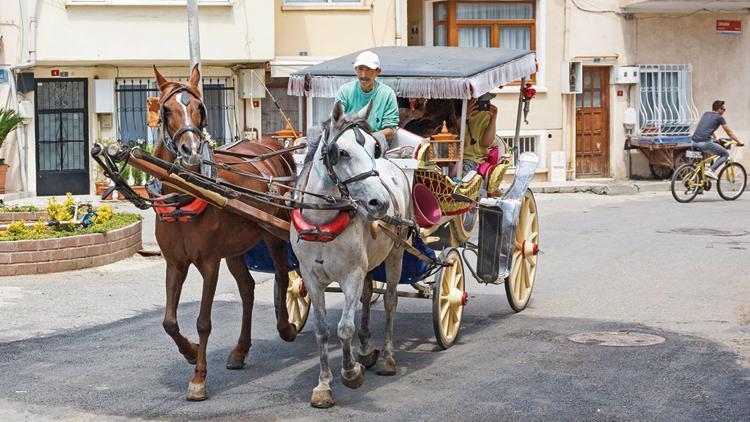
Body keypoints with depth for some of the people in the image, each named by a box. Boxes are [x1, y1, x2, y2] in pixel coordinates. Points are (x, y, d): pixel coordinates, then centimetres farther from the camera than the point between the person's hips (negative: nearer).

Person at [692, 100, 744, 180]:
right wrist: (739, 142, 23)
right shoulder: (719, 117, 4)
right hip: (705, 142, -7)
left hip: (694, 143, 7)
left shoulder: (706, 114, 23)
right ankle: (711, 170, -8)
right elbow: (729, 132, 11)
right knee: (725, 154, 10)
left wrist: (715, 139, 51)